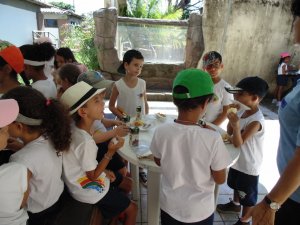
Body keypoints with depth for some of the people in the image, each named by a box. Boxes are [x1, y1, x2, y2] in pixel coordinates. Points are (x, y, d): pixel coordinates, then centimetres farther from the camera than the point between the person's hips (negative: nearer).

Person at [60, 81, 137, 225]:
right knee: (132, 208, 8)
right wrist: (111, 152, -28)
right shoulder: (85, 141, -34)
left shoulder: (74, 129, -7)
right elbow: (93, 176, -22)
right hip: (90, 191, -8)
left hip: (83, 184, 8)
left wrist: (104, 171, 6)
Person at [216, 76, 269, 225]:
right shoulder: (242, 111, -6)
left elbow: (238, 143, -29)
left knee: (248, 196, 15)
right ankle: (235, 204, 56)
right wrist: (231, 116, -15)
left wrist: (236, 125, -46)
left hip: (249, 166, -8)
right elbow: (229, 132, 1)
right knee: (236, 186, 31)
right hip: (238, 160, 8)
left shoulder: (256, 121, -30)